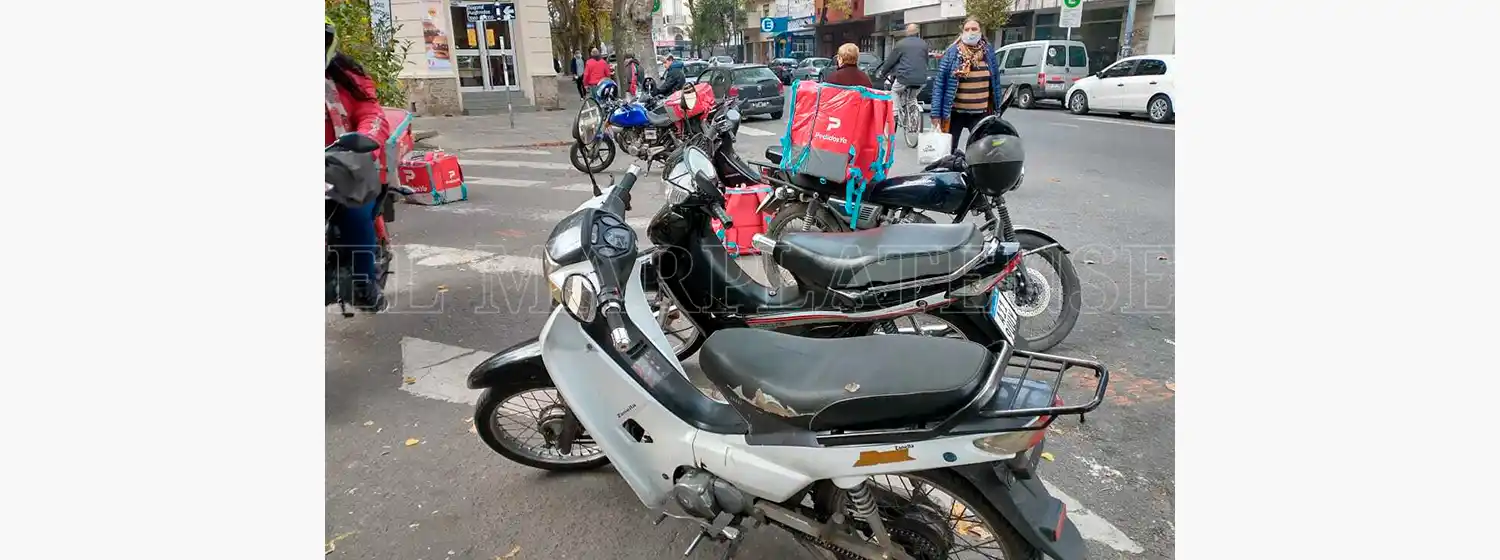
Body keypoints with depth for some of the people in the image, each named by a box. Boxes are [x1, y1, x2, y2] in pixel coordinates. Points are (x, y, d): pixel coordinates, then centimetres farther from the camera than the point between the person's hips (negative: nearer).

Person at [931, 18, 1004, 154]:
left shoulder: (988, 52, 5)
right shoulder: (952, 52, -4)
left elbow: (996, 83, 10)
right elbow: (939, 83, -6)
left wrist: (997, 110, 9)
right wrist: (936, 113, -12)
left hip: (981, 113, 2)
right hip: (955, 111, -2)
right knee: (948, 150, 7)